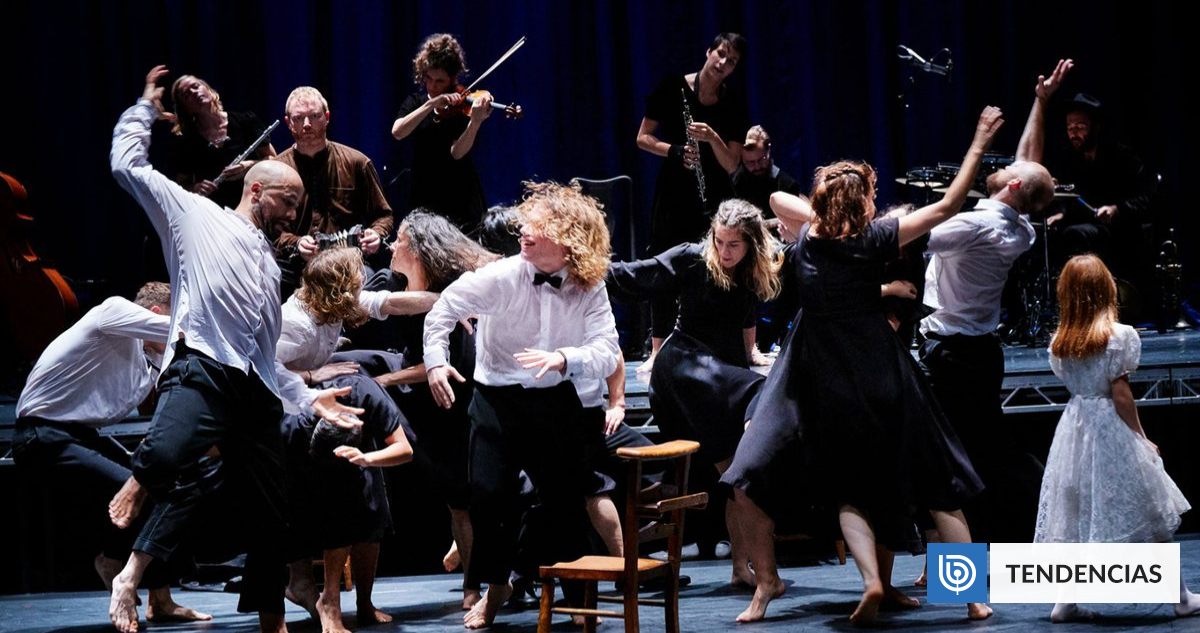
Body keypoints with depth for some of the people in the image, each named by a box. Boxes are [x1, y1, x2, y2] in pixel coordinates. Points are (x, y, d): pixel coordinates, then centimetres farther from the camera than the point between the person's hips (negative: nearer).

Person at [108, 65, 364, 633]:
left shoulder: (269, 266, 30)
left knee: (271, 511, 5)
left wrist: (309, 398, 22)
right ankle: (133, 570, -15)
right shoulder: (196, 216, 13)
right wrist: (145, 110, 14)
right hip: (201, 372, -7)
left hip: (254, 391, 7)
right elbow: (128, 166, 5)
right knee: (161, 456, -34)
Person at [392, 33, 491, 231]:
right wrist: (432, 104, -23)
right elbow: (397, 132, -13)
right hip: (423, 200, 3)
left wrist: (476, 121, -34)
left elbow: (457, 153, -18)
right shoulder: (416, 101, 7)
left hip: (460, 201, -3)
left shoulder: (463, 108, -5)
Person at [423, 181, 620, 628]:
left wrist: (563, 359, -36)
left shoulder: (589, 289, -9)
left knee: (566, 498, 2)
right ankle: (496, 586, 19)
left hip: (556, 402, 1)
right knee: (488, 495, -7)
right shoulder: (501, 276, -13)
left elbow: (607, 352, -18)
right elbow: (444, 309, -1)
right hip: (498, 398, -1)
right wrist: (435, 361, -12)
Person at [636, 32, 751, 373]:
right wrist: (676, 151, -18)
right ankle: (657, 351, 6)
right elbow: (643, 139, -1)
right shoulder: (673, 87, -4)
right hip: (673, 191, -1)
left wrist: (712, 138, -23)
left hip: (714, 195, 1)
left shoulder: (734, 104, -1)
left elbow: (731, 165, -5)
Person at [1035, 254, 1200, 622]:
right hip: (1111, 429, -5)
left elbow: (1071, 384, 8)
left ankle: (1066, 603, 7)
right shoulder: (1119, 336, -11)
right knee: (1151, 519, 6)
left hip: (1074, 427, 5)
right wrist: (1142, 439, -5)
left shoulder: (1059, 343, 3)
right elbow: (1121, 394, -11)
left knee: (1076, 518, 10)